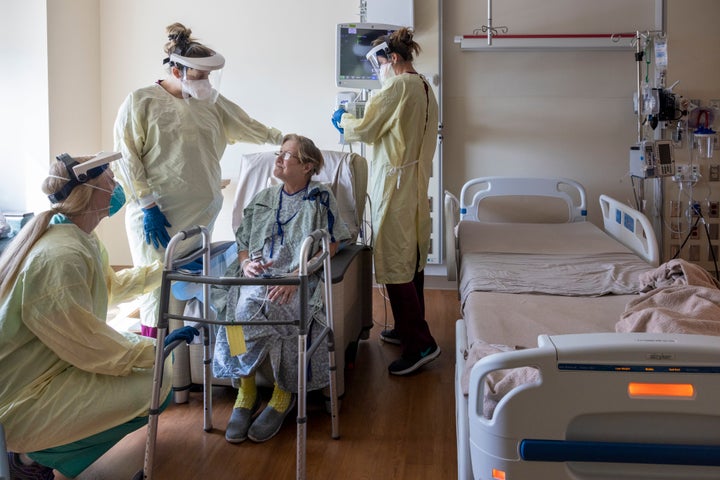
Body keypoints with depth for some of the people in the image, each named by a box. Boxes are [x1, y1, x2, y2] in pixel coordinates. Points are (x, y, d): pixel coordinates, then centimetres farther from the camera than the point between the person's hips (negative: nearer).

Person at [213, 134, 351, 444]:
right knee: (244, 306, -31)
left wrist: (295, 276, -15)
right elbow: (242, 243, 23)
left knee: (275, 306, -36)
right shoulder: (263, 199, 24)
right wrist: (246, 264, -2)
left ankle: (282, 395, -19)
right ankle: (246, 392, -19)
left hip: (300, 278, -4)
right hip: (258, 275, 4)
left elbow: (329, 246, -2)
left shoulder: (319, 197, 9)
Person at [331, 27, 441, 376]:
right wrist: (353, 125, 18)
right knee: (412, 262, 16)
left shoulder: (397, 87, -14)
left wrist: (344, 120, 10)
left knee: (395, 265, -6)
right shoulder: (426, 90, 14)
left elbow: (365, 129, -10)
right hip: (417, 185, 10)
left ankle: (420, 344, -3)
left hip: (395, 186, -10)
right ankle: (409, 329, 28)